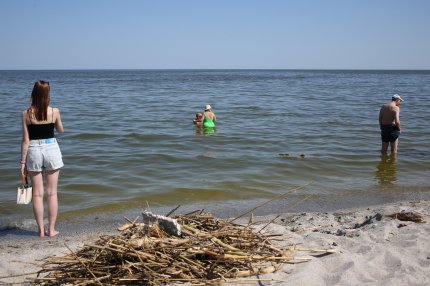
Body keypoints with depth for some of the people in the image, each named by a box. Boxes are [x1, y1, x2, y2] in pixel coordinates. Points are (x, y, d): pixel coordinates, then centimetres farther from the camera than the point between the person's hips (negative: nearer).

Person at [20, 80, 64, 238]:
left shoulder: (26, 113, -7)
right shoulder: (54, 111, -7)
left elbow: (26, 140, -6)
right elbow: (61, 130, 11)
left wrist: (23, 162, 1)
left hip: (34, 151, 0)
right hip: (51, 149, 0)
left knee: (37, 193, 8)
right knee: (52, 193, 8)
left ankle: (41, 230, 13)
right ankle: (51, 229, 12)